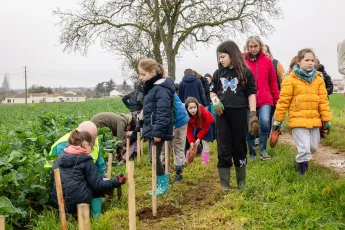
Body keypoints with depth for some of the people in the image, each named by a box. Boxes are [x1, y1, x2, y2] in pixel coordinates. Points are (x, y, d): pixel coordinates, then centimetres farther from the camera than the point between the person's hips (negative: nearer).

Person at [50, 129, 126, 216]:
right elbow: (97, 184, -7)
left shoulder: (61, 155, 9)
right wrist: (117, 182, 2)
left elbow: (52, 178, 14)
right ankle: (95, 214, 8)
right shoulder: (86, 160, -8)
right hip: (77, 202, -6)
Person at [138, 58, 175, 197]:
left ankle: (163, 185, 9)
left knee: (154, 158, -4)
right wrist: (147, 129, 21)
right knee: (153, 158, 13)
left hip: (158, 130, -10)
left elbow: (163, 113, -24)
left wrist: (158, 132, -26)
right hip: (152, 129, 10)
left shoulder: (161, 88, -17)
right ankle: (160, 184, 22)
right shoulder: (152, 87, 15)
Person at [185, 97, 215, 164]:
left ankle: (205, 160, -13)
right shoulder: (187, 115, -27)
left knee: (204, 141, -16)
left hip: (207, 125, -4)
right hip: (197, 126, 4)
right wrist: (191, 141, -27)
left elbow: (205, 127, -26)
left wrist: (199, 138, -24)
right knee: (192, 142, 0)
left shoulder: (203, 112, -38)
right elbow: (189, 129, -19)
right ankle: (188, 159, 12)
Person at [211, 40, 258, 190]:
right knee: (223, 149, 2)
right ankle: (224, 184, 8)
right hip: (222, 113, 2)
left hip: (239, 113, -2)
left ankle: (241, 182, 21)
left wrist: (253, 114, -8)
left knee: (239, 147, 7)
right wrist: (215, 101, -5)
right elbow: (213, 91, 18)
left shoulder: (245, 72, -2)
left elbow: (251, 93, -1)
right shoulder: (218, 73, 8)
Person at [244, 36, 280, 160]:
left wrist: (277, 100, 10)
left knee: (265, 122, -20)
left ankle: (262, 149, -1)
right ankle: (252, 154, 21)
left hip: (265, 99, 0)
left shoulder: (267, 61, 4)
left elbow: (273, 83, 8)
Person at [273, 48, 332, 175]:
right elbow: (283, 101, -6)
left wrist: (327, 119, 5)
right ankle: (302, 166, 11)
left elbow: (323, 100, 8)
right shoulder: (291, 79, -7)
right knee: (304, 148, -10)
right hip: (298, 120, -5)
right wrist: (278, 120, -4)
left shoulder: (318, 79, 7)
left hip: (314, 119, 5)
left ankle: (302, 159, 42)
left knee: (313, 147, 15)